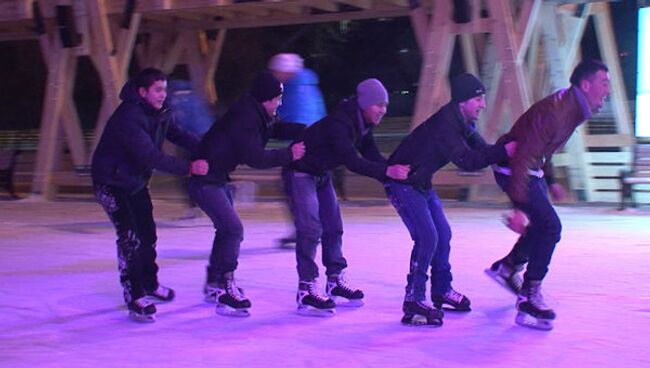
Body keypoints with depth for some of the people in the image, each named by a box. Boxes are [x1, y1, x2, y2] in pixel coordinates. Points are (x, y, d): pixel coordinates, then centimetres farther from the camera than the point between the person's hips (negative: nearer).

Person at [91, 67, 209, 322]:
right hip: (111, 183, -9)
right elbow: (151, 156, -37)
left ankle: (149, 284, 34)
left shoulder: (157, 113, -2)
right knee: (130, 236, -17)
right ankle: (134, 297, -12)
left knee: (147, 234, 14)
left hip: (136, 180, 9)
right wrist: (188, 168, -40)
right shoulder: (128, 117, -30)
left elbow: (178, 135, 2)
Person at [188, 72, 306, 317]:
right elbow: (255, 158, -25)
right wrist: (289, 154, -18)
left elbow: (275, 130, 18)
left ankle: (214, 284, 32)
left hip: (217, 178, 11)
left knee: (227, 229, 20)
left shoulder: (255, 114, 8)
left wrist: (304, 131, 3)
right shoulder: (245, 118, -23)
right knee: (233, 229, -16)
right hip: (205, 179, -11)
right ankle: (225, 290, -15)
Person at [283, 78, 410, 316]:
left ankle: (335, 281, 25)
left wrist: (395, 171, -17)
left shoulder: (363, 124, -2)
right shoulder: (339, 123, -32)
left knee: (333, 228, 13)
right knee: (310, 229, -16)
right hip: (300, 171, -10)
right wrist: (386, 171, -43)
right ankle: (306, 291, -15)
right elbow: (352, 161, -37)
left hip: (321, 175, 10)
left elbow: (372, 155, -1)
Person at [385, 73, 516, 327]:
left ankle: (441, 291, 29)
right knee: (426, 237, -18)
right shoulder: (445, 123, -28)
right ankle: (413, 302, -13)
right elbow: (466, 161, -33)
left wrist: (508, 148, -14)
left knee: (443, 234, 14)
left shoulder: (463, 123, 4)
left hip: (421, 183, 10)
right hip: (402, 182, -10)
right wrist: (503, 151, -35)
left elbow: (482, 151, 2)